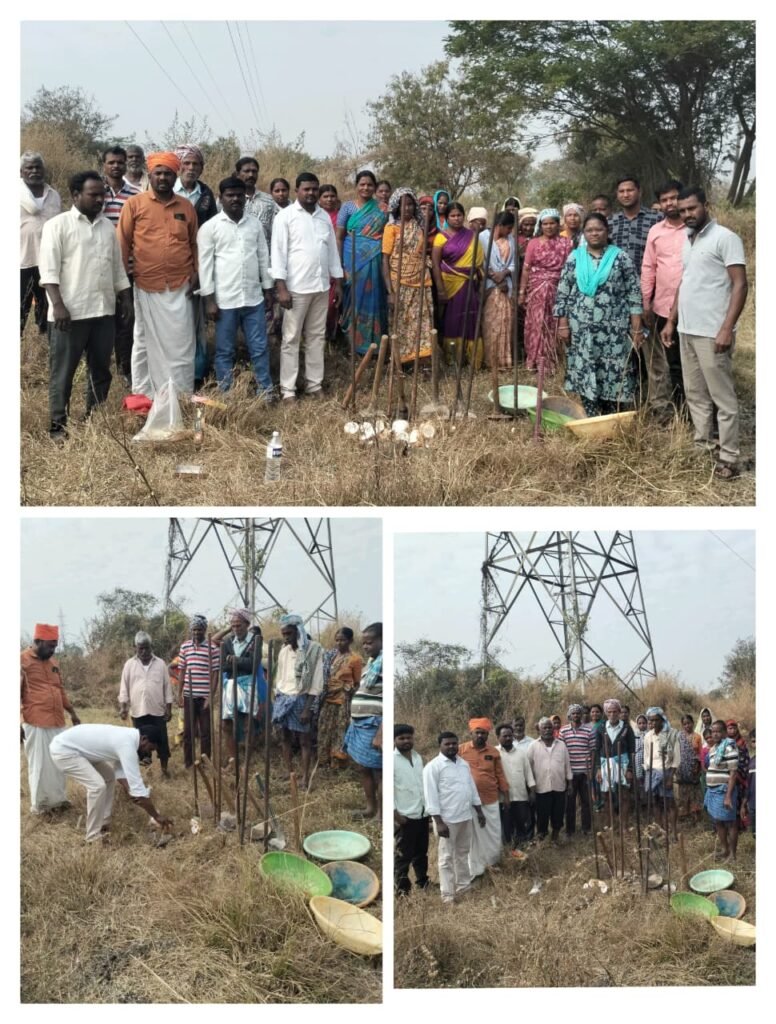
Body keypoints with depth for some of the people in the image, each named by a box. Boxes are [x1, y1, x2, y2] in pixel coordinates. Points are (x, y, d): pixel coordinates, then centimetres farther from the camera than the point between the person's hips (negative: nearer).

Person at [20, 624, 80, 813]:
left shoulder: (53, 661, 15)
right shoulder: (23, 661, -7)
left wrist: (72, 713, 23)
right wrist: (18, 723, -14)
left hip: (57, 722, 7)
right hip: (35, 724, -7)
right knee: (39, 764, -1)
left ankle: (57, 799, 21)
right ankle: (39, 804, 9)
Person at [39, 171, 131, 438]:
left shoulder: (108, 227, 15)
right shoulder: (58, 225, -4)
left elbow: (117, 267, 21)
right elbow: (49, 269, -10)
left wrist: (125, 298, 12)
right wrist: (58, 304, -18)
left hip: (104, 311, 6)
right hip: (70, 312, -6)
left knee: (101, 369, 10)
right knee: (63, 371, -1)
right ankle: (57, 426, 4)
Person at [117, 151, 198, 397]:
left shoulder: (186, 207, 8)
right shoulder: (134, 204, 0)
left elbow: (194, 243, 14)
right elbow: (123, 242, 1)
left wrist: (195, 274, 5)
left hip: (180, 286, 2)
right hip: (146, 286, -2)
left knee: (181, 343, 4)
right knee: (145, 342, 8)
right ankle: (143, 395, 16)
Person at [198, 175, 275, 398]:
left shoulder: (255, 223, 7)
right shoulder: (209, 227, -3)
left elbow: (264, 257, 13)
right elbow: (205, 265, -4)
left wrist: (267, 288, 11)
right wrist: (209, 300, -8)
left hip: (254, 297, 3)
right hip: (225, 300, -3)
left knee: (260, 347, 6)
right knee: (225, 350, 6)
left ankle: (265, 390, 15)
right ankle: (225, 394, 13)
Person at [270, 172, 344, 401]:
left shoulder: (324, 216, 11)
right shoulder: (285, 216, -6)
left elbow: (332, 250, 15)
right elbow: (278, 252, -10)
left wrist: (338, 282, 12)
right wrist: (281, 287, -16)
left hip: (321, 287, 5)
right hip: (296, 287, -5)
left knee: (317, 337, 11)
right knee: (291, 339, 0)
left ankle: (314, 384, 18)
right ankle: (288, 389, 3)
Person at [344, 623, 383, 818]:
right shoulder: (372, 661, 14)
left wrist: (380, 734, -25)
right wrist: (354, 723, 23)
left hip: (373, 726, -10)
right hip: (361, 725, 10)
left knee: (378, 772, -3)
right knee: (364, 768, 18)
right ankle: (371, 808, 32)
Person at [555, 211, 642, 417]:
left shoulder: (620, 257, 1)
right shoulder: (575, 258, 6)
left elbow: (634, 293, -1)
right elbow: (562, 293, 6)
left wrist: (636, 327, -6)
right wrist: (563, 324, 0)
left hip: (613, 329, -1)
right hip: (582, 329, 2)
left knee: (612, 374, 0)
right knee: (584, 373, 2)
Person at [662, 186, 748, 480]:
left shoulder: (725, 238, -10)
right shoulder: (687, 241, 15)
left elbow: (740, 285, -14)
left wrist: (727, 328, -22)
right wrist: (671, 321, 18)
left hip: (712, 333, -8)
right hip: (687, 330, 8)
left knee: (722, 397, -3)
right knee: (695, 394, 14)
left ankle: (728, 457, 1)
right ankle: (702, 445, 23)